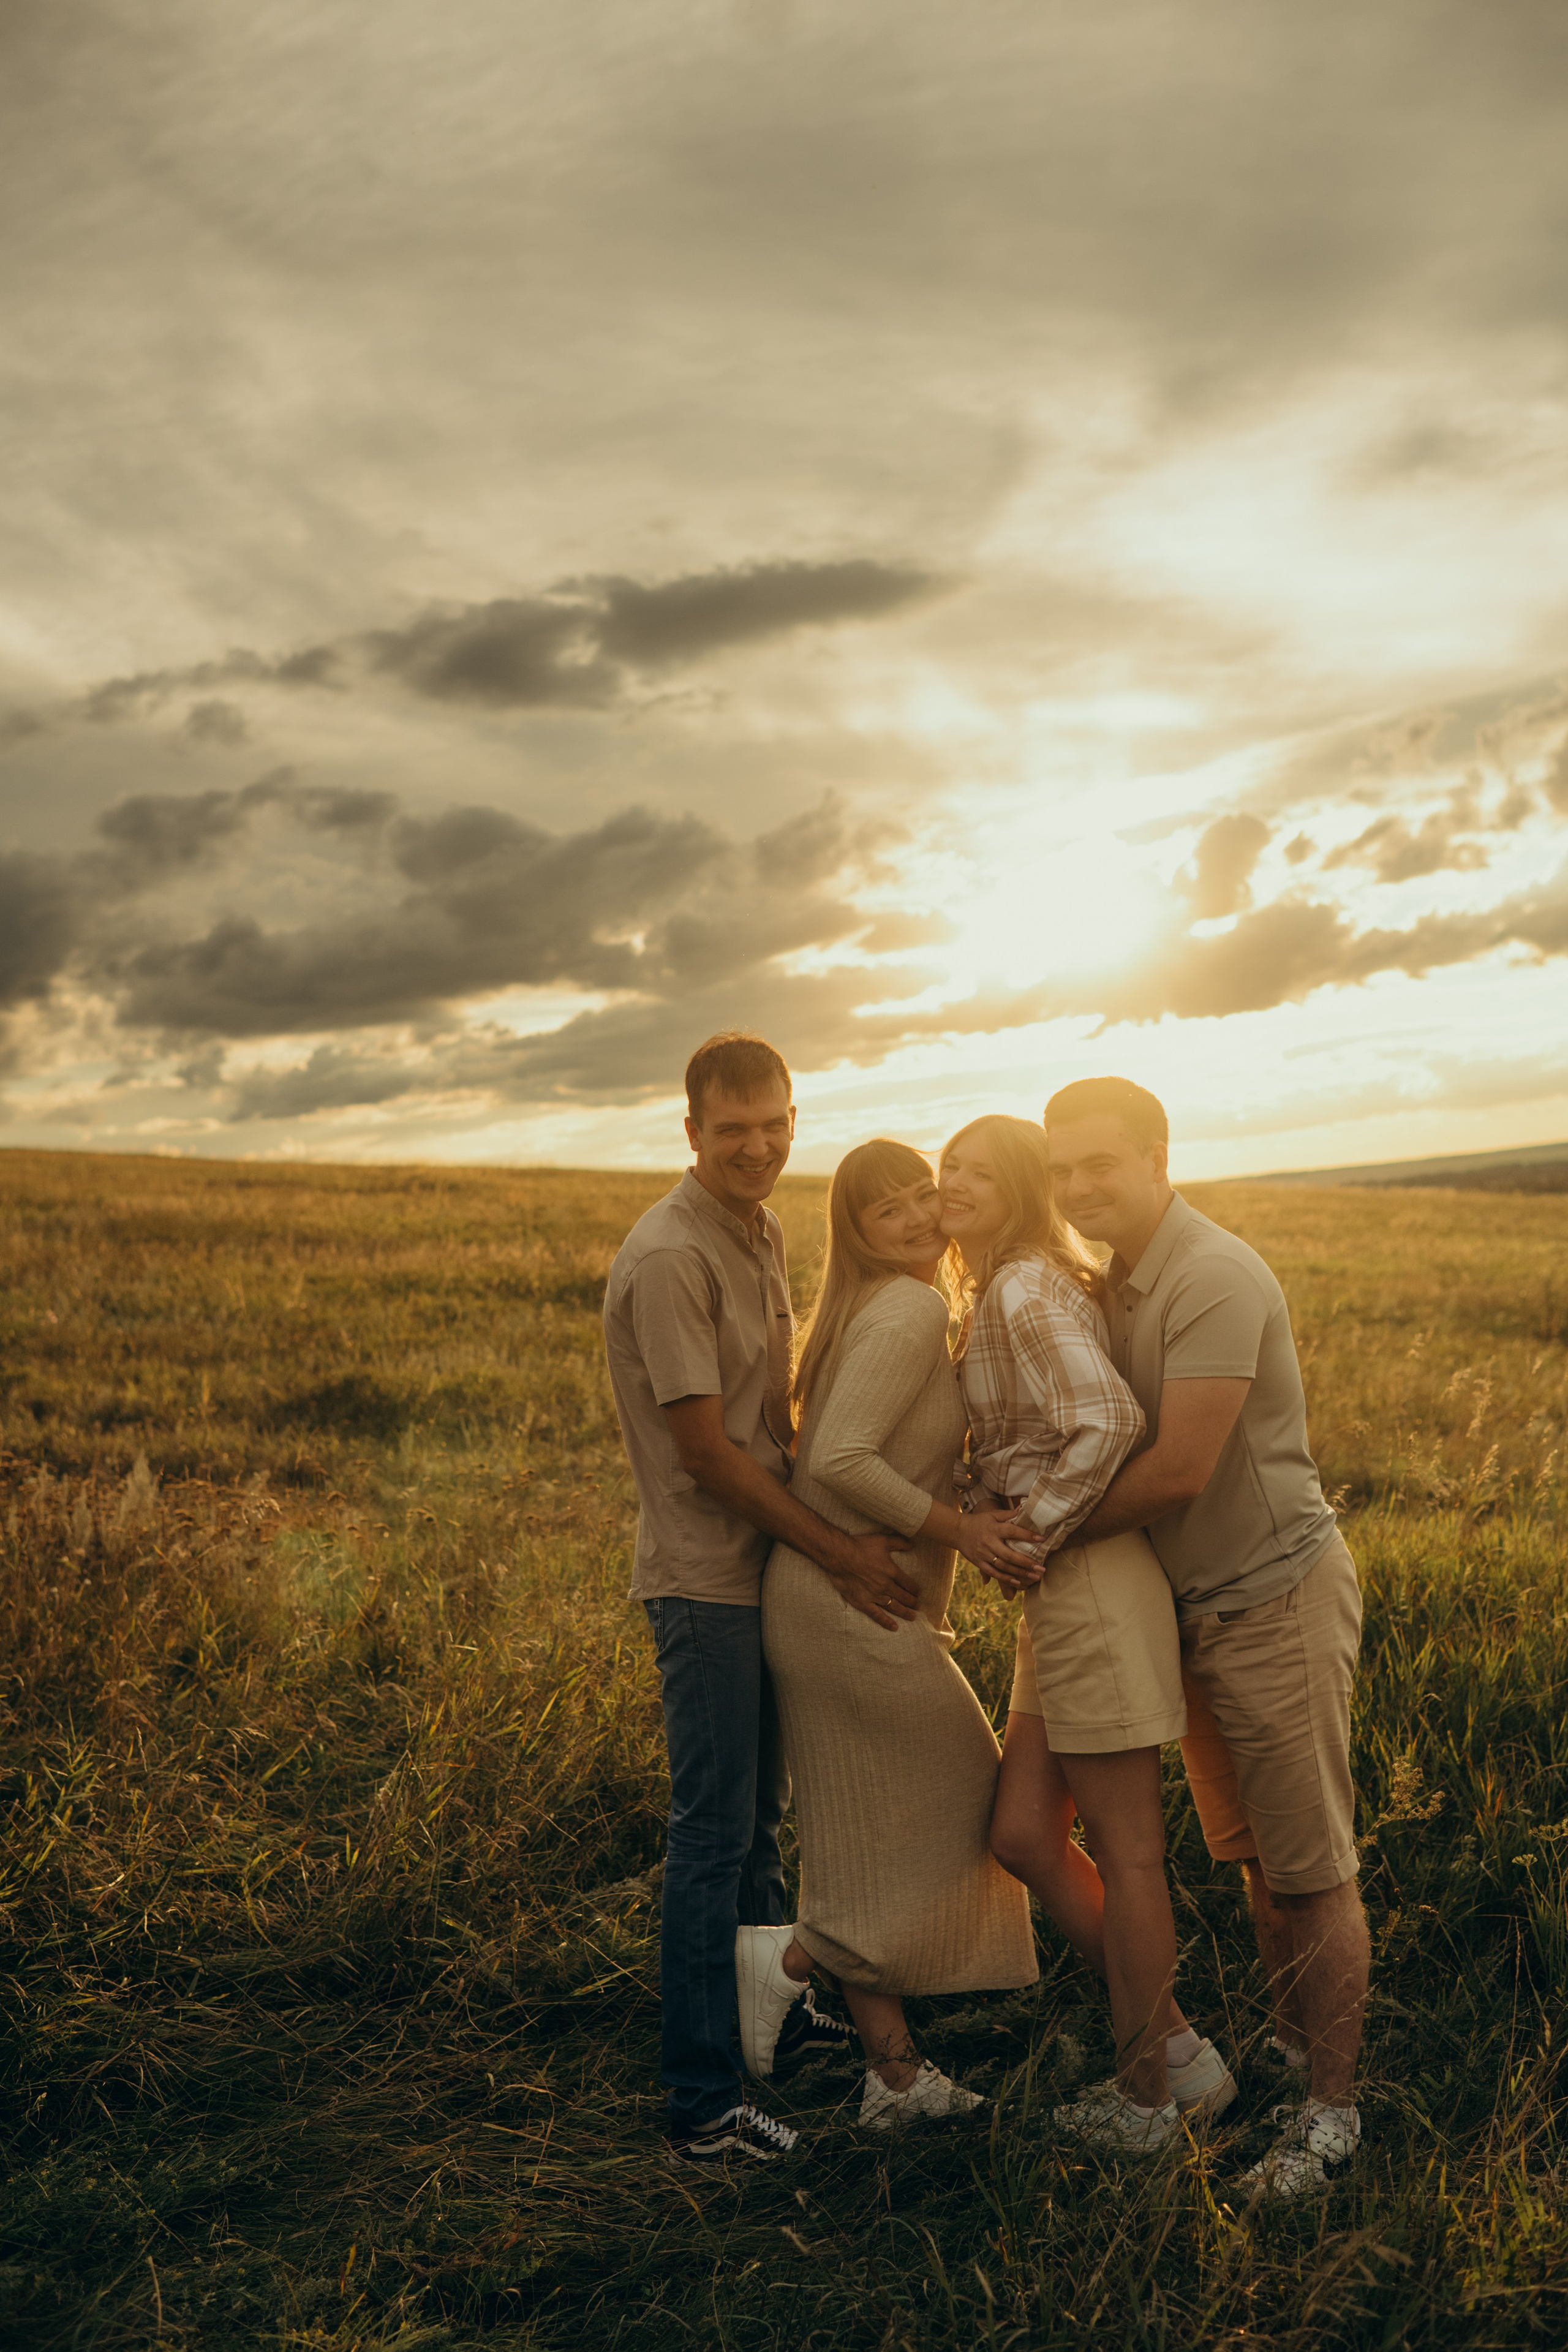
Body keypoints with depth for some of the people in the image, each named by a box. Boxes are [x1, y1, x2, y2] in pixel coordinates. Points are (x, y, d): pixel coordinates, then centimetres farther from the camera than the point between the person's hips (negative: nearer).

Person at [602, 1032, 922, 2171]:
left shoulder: (766, 1234, 9)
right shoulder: (670, 1258, -19)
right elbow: (707, 1449, -20)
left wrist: (841, 1528, 12)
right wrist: (841, 1554, -17)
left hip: (767, 1562, 9)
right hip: (704, 1576, -9)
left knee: (758, 1817, 22)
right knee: (714, 1834, -2)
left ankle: (774, 2012, 39)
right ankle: (704, 2108, 9)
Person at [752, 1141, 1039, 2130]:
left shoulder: (886, 1311, 14)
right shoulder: (909, 1310, -16)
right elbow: (838, 1460, -25)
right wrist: (958, 1529, -19)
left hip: (839, 1604, 10)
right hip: (857, 1608, -10)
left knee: (872, 1845, 14)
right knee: (966, 1811, 5)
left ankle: (897, 2075, 24)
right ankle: (789, 1958, 8)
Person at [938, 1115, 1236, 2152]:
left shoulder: (1027, 1291, -13)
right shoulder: (1004, 1295, 16)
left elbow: (1110, 1423, -24)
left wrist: (1032, 1534, -15)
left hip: (1095, 1582, -10)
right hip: (1063, 1595, 10)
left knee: (1125, 1849, 5)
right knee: (1024, 1836, 12)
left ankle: (1146, 2095, 22)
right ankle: (1178, 2047, 24)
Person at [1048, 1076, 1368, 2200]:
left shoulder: (1214, 1279, -23)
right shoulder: (1119, 1280, 7)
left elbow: (1179, 1470, -27)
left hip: (1278, 1599, -9)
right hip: (1200, 1602, 9)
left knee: (1311, 1868, 3)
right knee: (1253, 1854, 21)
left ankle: (1335, 2110, 17)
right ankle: (1292, 2047, 39)